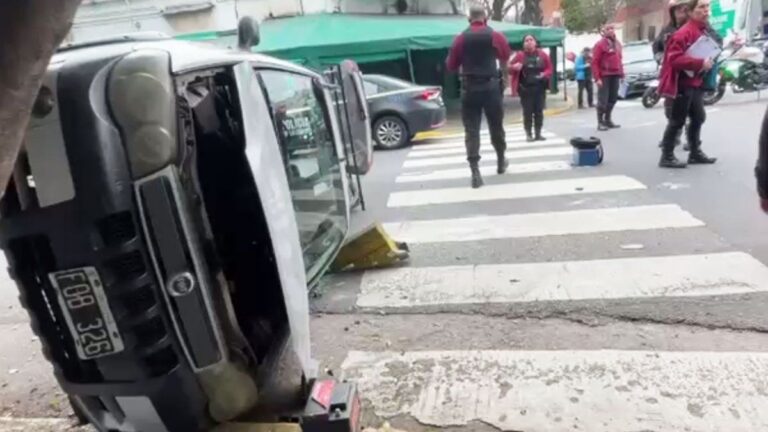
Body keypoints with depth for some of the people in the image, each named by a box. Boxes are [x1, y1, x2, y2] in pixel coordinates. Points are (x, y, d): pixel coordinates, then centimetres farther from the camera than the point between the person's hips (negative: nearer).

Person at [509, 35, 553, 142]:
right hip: (525, 88, -2)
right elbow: (510, 67, 3)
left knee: (539, 111, 5)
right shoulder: (520, 55, 0)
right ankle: (529, 134, 4)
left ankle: (538, 133, 13)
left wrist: (545, 74, -12)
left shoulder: (542, 55, 6)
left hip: (540, 88, 2)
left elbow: (549, 68, 9)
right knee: (527, 112, -3)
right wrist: (514, 67, -20)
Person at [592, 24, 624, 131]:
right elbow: (595, 62, -11)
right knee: (603, 100, -7)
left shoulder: (617, 44, 17)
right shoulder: (600, 44, -6)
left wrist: (621, 74, 13)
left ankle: (608, 120, 19)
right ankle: (600, 122, -2)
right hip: (604, 76, -7)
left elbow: (619, 60, 20)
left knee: (612, 99, 10)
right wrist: (597, 78, -18)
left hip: (615, 76, 7)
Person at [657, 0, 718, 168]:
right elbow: (675, 58, -27)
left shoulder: (704, 30, 13)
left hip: (696, 83, 10)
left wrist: (709, 61, 8)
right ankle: (667, 157, 0)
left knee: (698, 118, 16)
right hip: (683, 84, -10)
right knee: (677, 121, -6)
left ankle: (695, 153, 27)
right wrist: (700, 63, -29)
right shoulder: (684, 32, -17)